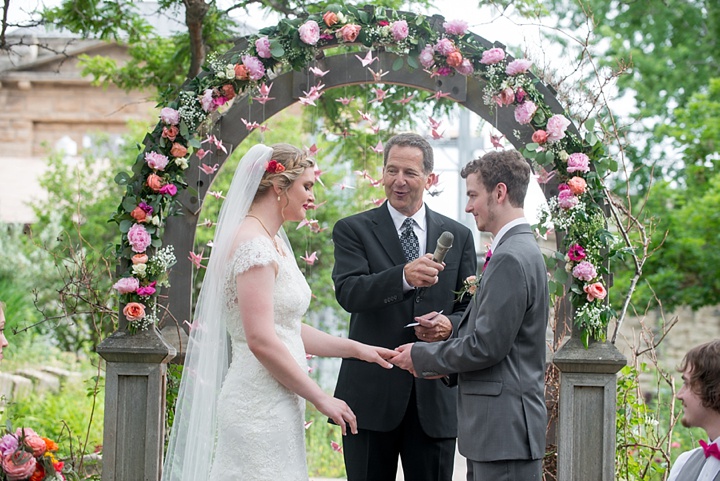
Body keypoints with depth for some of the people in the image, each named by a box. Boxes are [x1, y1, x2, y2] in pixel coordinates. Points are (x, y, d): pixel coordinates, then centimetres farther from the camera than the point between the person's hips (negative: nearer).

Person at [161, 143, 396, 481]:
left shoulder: (273, 243, 15)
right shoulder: (253, 245, -15)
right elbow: (261, 341, -21)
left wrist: (356, 349, 15)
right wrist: (321, 399, -14)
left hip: (277, 408, 10)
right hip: (261, 410, -10)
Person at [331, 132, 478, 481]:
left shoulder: (458, 236, 11)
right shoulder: (353, 230, 2)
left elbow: (472, 308, 13)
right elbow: (348, 292, -14)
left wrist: (450, 324, -11)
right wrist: (403, 277, -32)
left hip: (434, 396, 2)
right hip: (371, 394, -2)